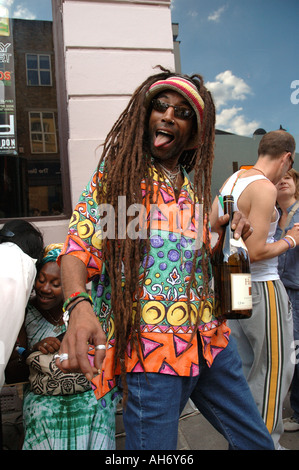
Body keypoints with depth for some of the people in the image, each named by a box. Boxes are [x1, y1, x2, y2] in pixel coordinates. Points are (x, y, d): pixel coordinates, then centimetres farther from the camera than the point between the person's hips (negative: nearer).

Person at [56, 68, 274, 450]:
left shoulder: (194, 186, 13)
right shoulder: (116, 174, -2)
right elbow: (79, 246, -12)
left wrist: (223, 236, 2)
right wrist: (78, 304, -31)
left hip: (207, 337, 6)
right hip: (150, 344, -6)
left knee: (257, 441, 16)